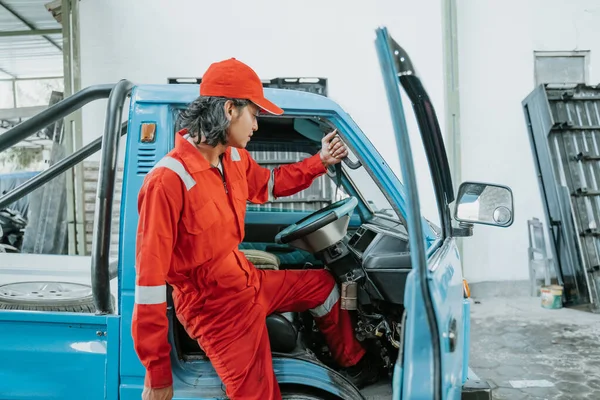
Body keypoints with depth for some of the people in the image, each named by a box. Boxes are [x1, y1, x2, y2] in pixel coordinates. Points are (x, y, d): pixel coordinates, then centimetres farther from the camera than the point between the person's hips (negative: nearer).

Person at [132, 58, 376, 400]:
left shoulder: (235, 159, -2)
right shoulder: (168, 181, -29)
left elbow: (270, 184, 22)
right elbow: (151, 278, -26)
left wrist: (321, 161, 11)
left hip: (248, 281, 9)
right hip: (216, 307, -9)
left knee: (323, 285, 23)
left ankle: (355, 363, 46)